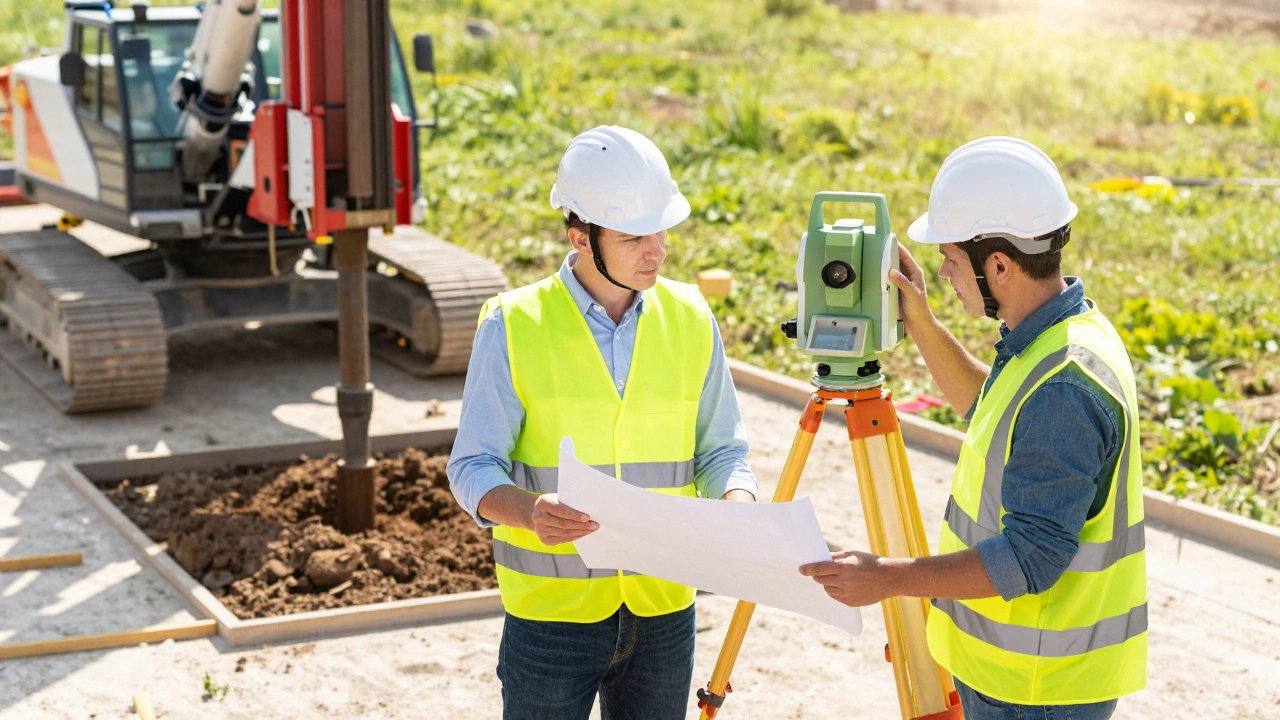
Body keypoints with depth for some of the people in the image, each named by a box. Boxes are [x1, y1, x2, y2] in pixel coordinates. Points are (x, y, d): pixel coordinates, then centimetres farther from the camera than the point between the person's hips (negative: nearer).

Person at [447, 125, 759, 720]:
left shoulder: (690, 319, 3)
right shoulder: (513, 326, -8)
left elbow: (720, 449, 10)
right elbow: (473, 468, -7)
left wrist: (737, 500, -12)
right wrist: (529, 511, -28)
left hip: (663, 610, 3)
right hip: (551, 610, -3)